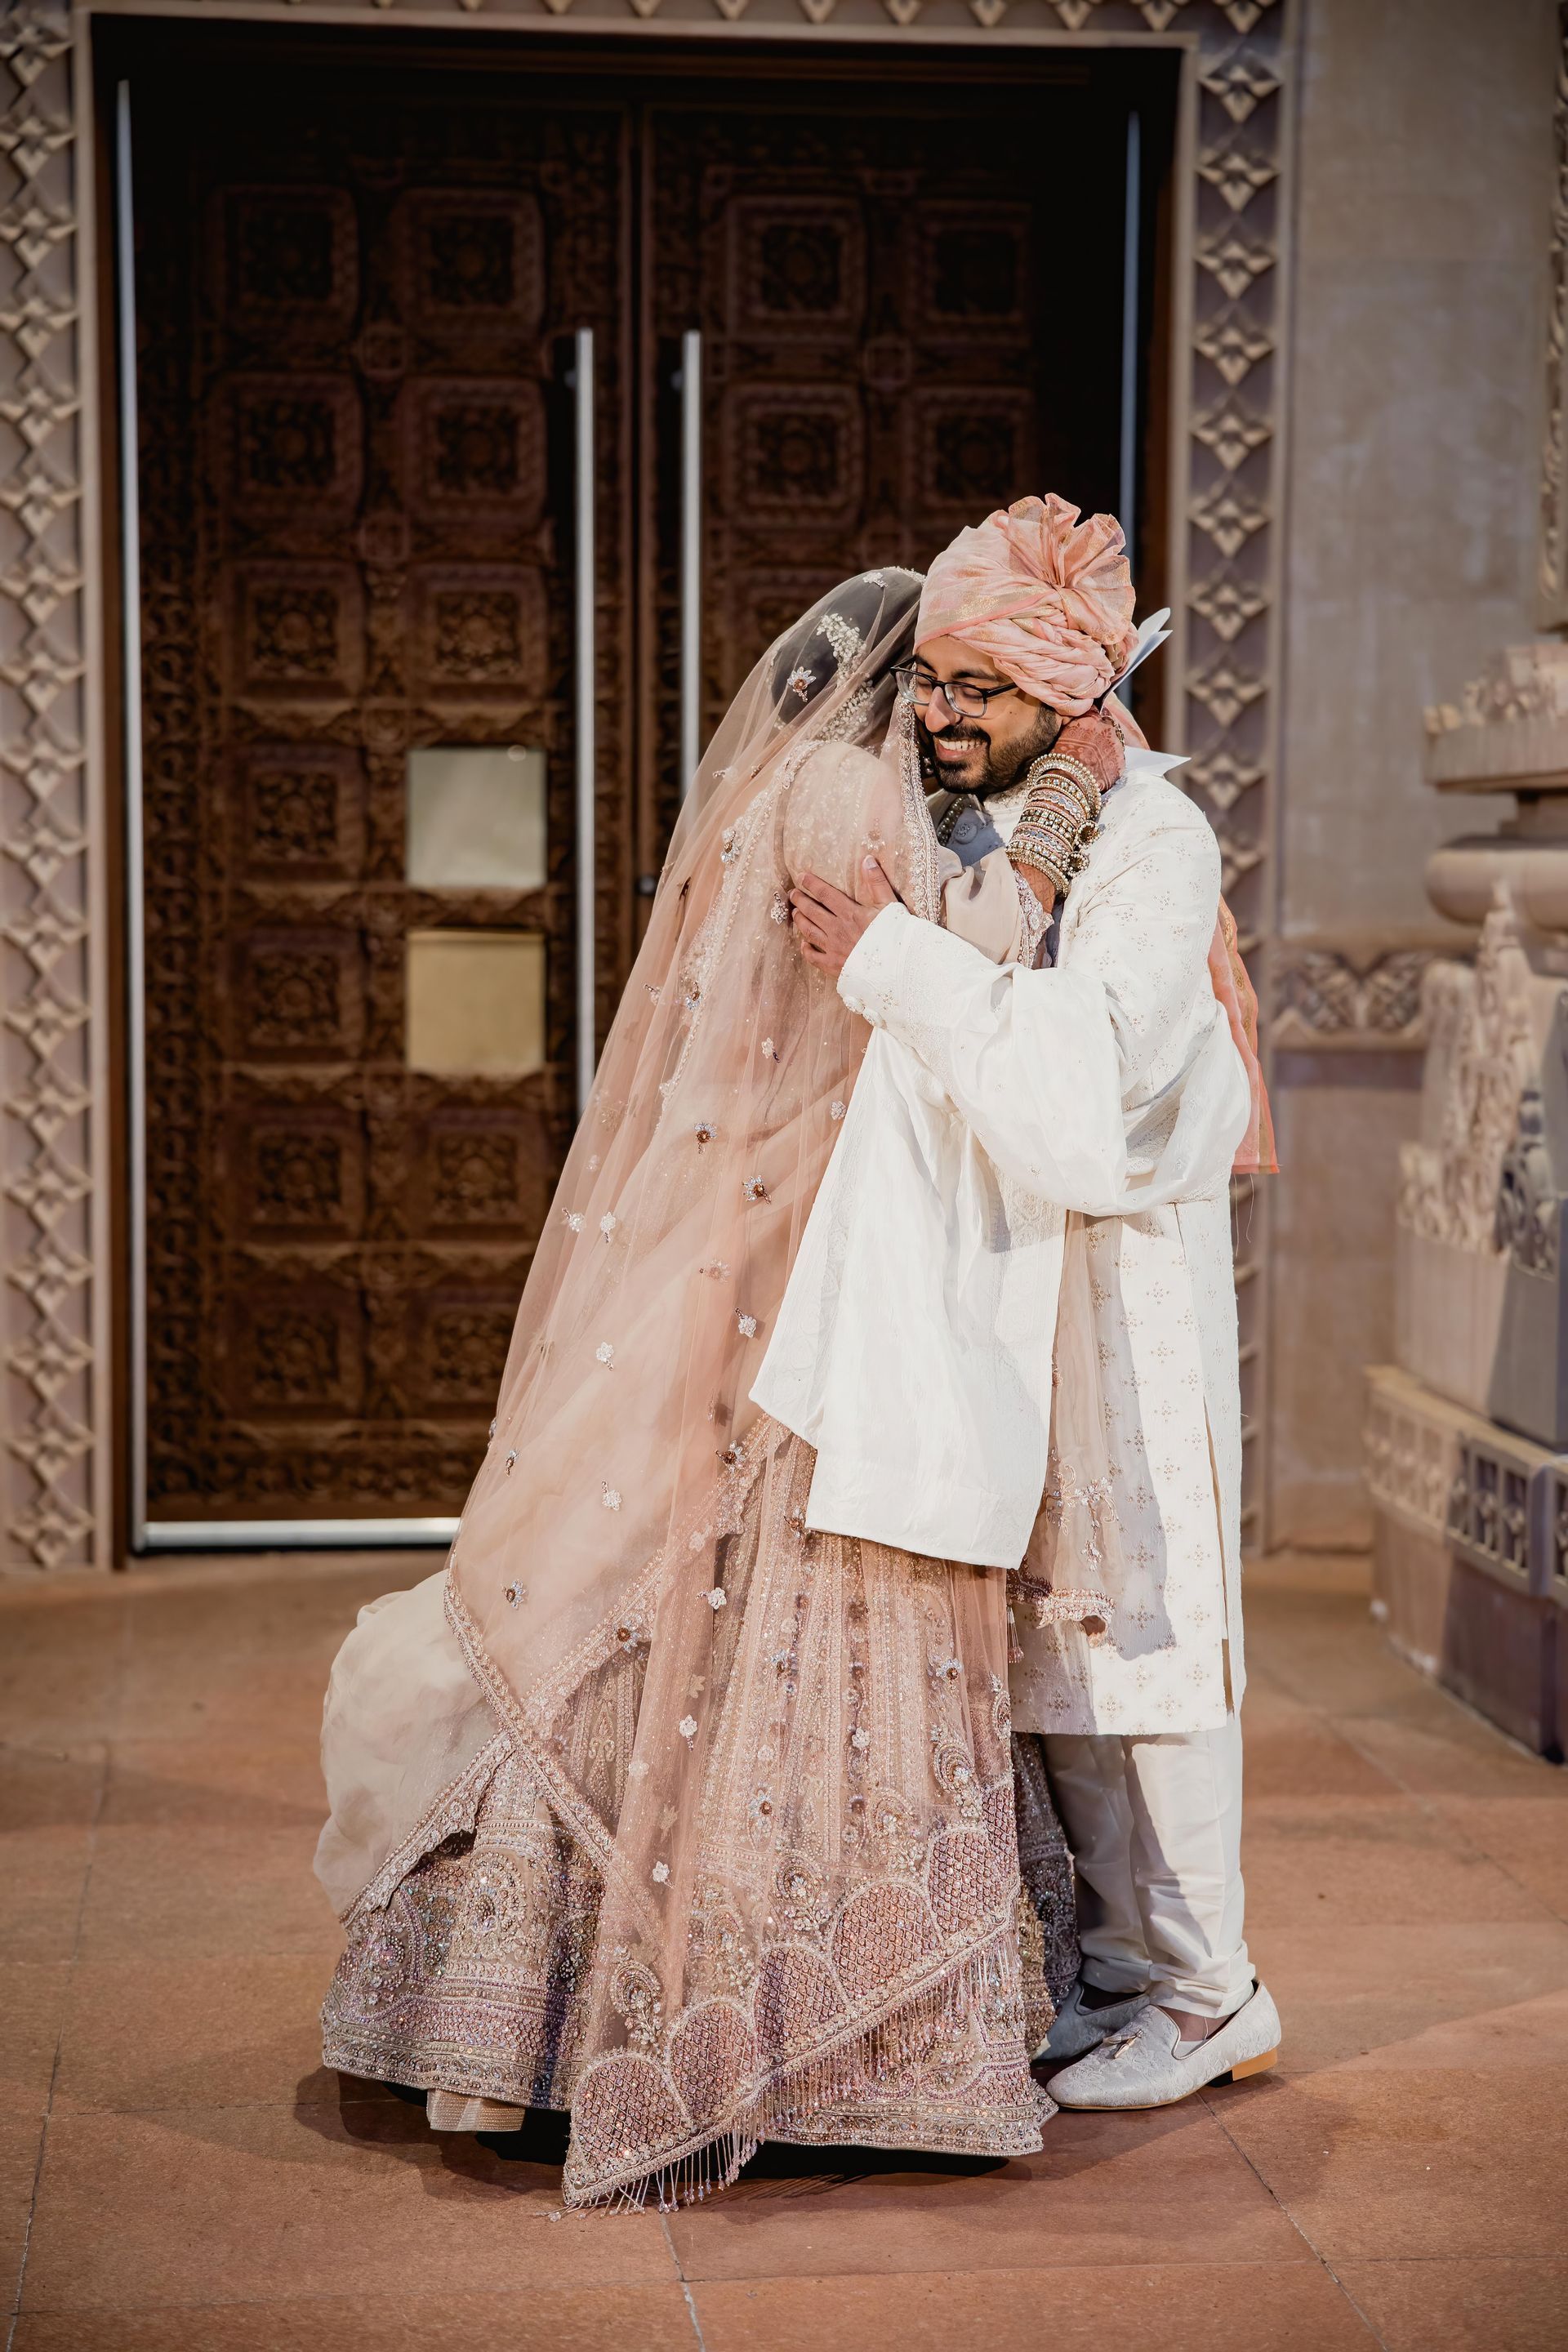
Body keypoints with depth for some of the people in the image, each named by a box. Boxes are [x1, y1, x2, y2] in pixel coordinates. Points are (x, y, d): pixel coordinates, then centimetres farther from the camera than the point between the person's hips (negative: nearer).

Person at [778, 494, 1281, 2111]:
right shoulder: (954, 823, 8)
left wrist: (896, 961, -25)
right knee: (1046, 1629, 12)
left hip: (1111, 1294, -7)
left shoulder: (1152, 843, -15)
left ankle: (1206, 1997, 13)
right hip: (978, 1284, 8)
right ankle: (1118, 1964, 25)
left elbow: (1083, 1070, -28)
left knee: (1126, 1623, -1)